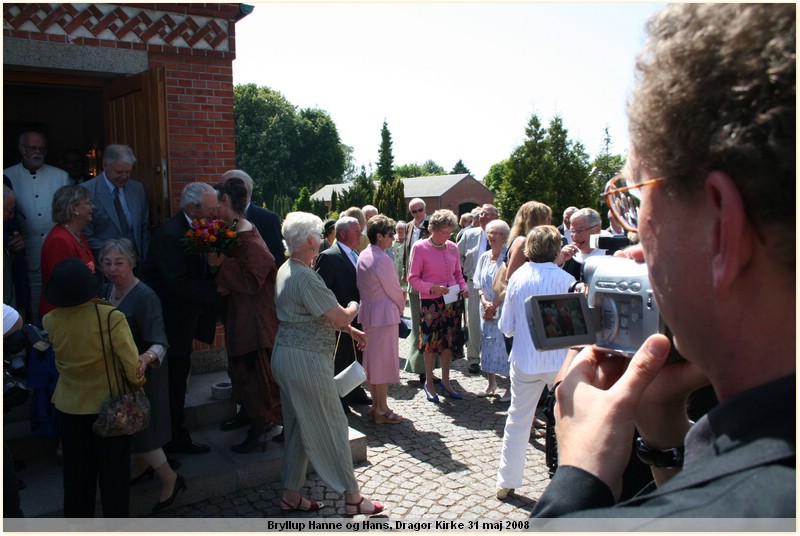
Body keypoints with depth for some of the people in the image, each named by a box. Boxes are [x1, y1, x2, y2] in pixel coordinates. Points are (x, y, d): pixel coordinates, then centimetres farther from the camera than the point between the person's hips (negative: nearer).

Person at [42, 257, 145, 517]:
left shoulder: (50, 321, -12)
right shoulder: (111, 317, -25)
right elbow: (134, 369, -25)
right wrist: (137, 382, -4)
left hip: (69, 408, 4)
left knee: (77, 475, 21)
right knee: (113, 475, 14)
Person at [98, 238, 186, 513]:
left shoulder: (144, 297, -24)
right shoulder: (107, 288, -2)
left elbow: (159, 342, -30)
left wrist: (146, 358, -50)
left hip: (140, 374, -7)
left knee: (139, 427, 2)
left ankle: (170, 479, 21)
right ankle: (141, 468, 44)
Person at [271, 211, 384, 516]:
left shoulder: (287, 270, 11)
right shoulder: (305, 277, -21)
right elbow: (341, 317, -20)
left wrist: (351, 331, 17)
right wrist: (353, 308, 3)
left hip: (287, 355, 10)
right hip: (306, 358, -10)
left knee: (298, 427, 17)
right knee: (331, 426, 1)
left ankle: (291, 496, 27)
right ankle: (352, 497, 14)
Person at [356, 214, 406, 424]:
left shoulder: (363, 256, 7)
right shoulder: (382, 259, -20)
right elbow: (394, 289, -14)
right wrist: (401, 305, 6)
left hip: (368, 312, 9)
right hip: (384, 313, -9)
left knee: (372, 360, 15)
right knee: (384, 361, 1)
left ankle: (375, 405, 26)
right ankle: (382, 410, 10)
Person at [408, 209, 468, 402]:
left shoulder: (452, 247, 5)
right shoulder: (420, 248, -9)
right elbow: (413, 278, -7)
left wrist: (463, 287, -4)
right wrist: (433, 287, -21)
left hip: (452, 301, 5)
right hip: (430, 302, -5)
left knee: (449, 341, 12)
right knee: (430, 342, 4)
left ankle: (445, 381, 26)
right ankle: (429, 383, 21)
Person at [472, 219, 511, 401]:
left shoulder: (508, 256, -9)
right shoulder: (484, 257, 11)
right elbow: (478, 283, 10)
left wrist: (494, 305, -12)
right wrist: (485, 302, -5)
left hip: (504, 307, -6)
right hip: (486, 308, 6)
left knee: (505, 343, -7)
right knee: (487, 343, 9)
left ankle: (511, 386, 2)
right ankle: (491, 383, 22)